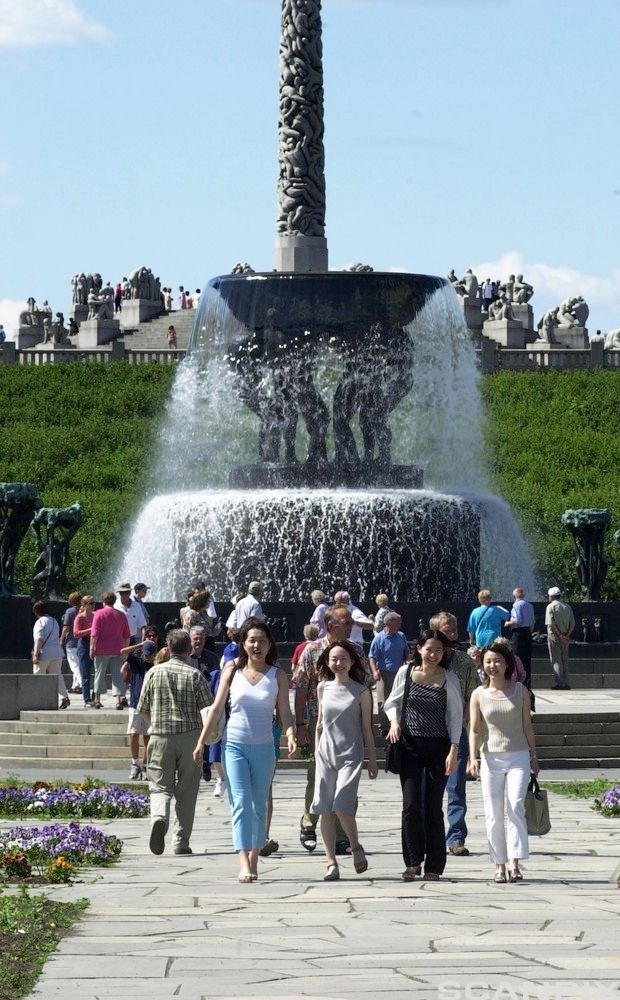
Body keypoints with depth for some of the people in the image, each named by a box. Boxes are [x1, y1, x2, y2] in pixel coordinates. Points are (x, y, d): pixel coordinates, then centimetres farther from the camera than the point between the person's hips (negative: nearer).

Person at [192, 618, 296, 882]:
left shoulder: (277, 675, 3)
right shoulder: (232, 670, 2)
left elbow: (285, 712, 1)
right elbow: (217, 708, 5)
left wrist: (290, 735, -19)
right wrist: (201, 742, 3)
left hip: (263, 748, 1)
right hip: (234, 744, -1)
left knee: (259, 805, 8)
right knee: (241, 803, -12)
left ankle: (254, 861, 18)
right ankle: (244, 863, -19)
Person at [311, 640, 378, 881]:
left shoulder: (361, 692, 0)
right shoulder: (323, 688, 9)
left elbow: (366, 728, 4)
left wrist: (372, 760, 4)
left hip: (350, 755, -4)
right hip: (326, 754, 4)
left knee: (342, 806, -16)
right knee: (325, 811, 0)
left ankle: (356, 847, 9)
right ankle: (331, 863, 5)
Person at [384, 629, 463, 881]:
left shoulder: (449, 679, -1)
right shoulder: (406, 672, 1)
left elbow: (455, 716, 2)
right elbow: (392, 702, 13)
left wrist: (453, 751, -4)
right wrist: (394, 721, -9)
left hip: (438, 748, 0)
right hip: (410, 747, 0)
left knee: (433, 808, 0)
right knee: (411, 805, -8)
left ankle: (434, 867, 9)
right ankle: (413, 862, 5)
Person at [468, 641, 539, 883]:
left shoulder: (520, 691, 4)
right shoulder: (479, 695, 3)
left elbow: (527, 726, 9)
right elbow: (474, 730, 1)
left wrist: (533, 757, 11)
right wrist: (473, 757, -12)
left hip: (518, 757, -1)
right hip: (491, 758, 1)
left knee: (515, 807, -16)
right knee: (494, 814, 1)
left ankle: (514, 863, -18)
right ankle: (499, 864, 9)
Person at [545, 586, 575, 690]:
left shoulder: (551, 607, -6)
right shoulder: (567, 607, 11)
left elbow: (551, 624, -15)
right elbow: (572, 624, 5)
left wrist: (560, 635, -14)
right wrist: (567, 635, -2)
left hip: (554, 636, -5)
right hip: (565, 637, 5)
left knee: (556, 661, -3)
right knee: (564, 661, 11)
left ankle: (559, 683, -8)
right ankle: (566, 683, 10)